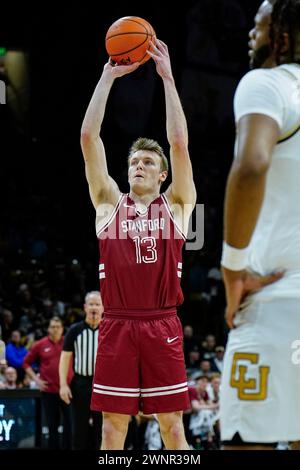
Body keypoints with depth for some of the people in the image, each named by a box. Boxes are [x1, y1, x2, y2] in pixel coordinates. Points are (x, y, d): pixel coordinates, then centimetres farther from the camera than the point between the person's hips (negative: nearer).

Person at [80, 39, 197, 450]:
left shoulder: (176, 205, 9)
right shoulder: (109, 203, 11)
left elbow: (179, 142, -2)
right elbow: (88, 138, 4)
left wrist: (167, 77, -3)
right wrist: (108, 77, 2)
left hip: (162, 326, -1)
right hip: (117, 325, 1)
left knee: (173, 426, 2)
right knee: (113, 425, 2)